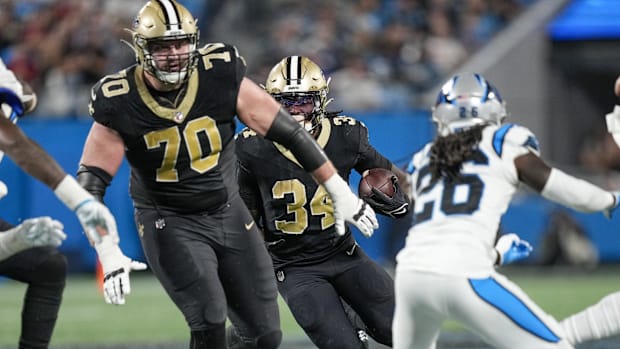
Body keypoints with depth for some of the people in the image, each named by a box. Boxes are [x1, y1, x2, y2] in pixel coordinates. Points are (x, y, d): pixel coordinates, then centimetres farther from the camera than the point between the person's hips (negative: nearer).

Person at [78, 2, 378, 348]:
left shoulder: (221, 76, -13)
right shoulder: (121, 103, -16)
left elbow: (288, 131, -7)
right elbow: (91, 181, -12)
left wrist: (340, 192, -4)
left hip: (229, 214, 3)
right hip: (170, 224, -3)